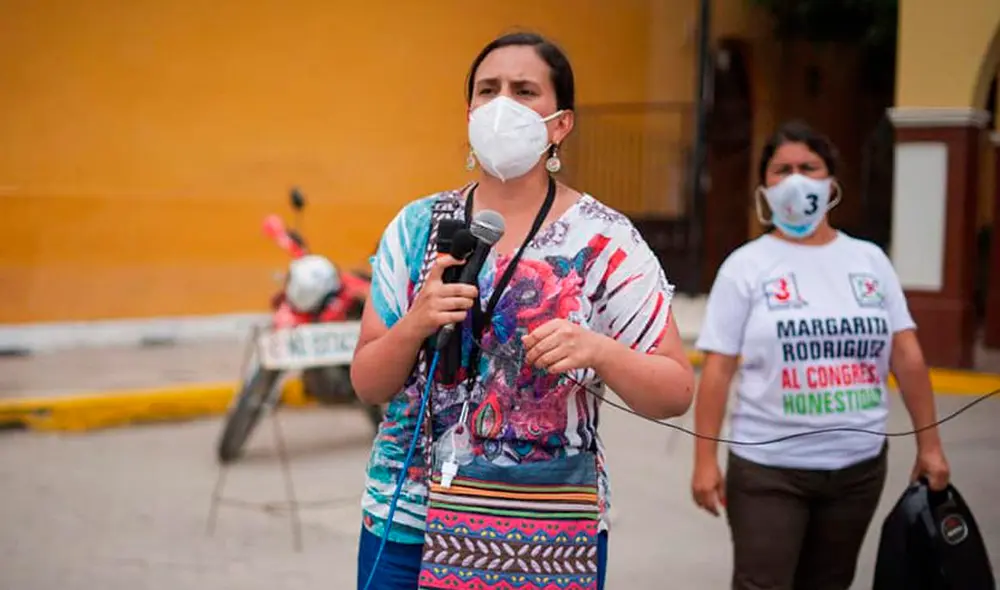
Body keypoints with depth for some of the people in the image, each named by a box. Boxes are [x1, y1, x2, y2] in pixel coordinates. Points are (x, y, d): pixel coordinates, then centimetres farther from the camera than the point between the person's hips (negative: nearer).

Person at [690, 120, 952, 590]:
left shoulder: (870, 260, 7)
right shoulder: (746, 266, -3)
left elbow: (907, 356, 7)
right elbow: (717, 369, -6)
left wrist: (928, 444, 5)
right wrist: (705, 459, -10)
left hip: (858, 466, 4)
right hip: (769, 467, -3)